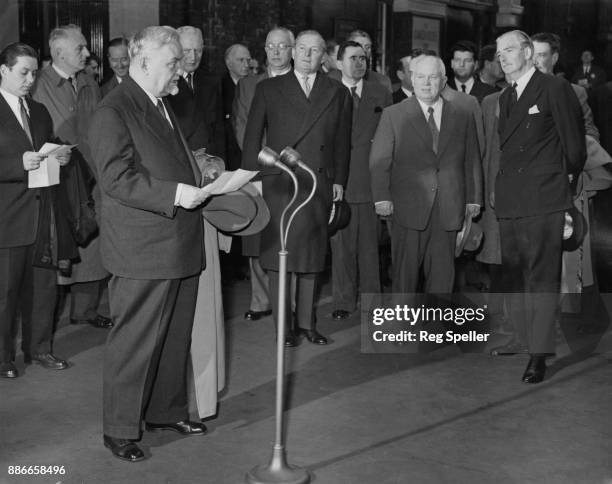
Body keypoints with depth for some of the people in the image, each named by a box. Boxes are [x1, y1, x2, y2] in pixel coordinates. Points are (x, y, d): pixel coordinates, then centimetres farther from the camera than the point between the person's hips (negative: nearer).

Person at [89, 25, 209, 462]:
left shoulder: (163, 105, 18)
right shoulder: (114, 111, -13)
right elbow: (117, 178, -21)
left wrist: (198, 177, 13)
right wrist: (175, 193, -24)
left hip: (181, 245, 9)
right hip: (143, 250, -9)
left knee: (176, 337, 18)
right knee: (135, 340, 0)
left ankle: (167, 410, 34)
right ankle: (120, 430, 14)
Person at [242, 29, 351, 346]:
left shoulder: (337, 93, 11)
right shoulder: (269, 89, 6)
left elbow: (342, 141, 12)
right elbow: (253, 136, 5)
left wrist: (339, 180, 6)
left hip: (319, 186, 2)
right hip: (278, 184, -2)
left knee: (312, 254, 7)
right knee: (278, 255, 0)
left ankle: (307, 322, 17)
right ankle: (283, 324, 9)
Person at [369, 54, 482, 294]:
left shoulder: (462, 117, 12)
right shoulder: (393, 115, 5)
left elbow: (472, 161, 13)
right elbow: (379, 160, 1)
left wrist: (473, 199, 7)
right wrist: (382, 197, -9)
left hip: (448, 210, 2)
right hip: (408, 208, -2)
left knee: (443, 271, 5)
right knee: (405, 271, 2)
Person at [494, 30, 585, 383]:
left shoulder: (555, 89, -5)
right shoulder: (505, 97, 17)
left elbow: (574, 146, -2)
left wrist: (565, 180, 7)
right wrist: (499, 189, 11)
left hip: (542, 200, -7)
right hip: (509, 202, 7)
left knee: (542, 278, -5)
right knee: (514, 275, 13)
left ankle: (539, 355, -2)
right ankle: (520, 337, 26)